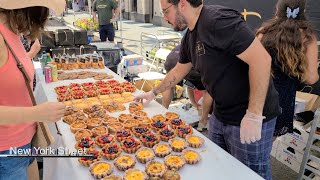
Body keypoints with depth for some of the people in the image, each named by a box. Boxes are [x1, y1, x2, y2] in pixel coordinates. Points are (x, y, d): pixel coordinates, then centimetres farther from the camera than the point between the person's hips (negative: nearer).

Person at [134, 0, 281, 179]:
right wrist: (153, 93, 28)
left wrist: (253, 116, -24)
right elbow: (178, 71, 22)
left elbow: (262, 59, -26)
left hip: (250, 117, -8)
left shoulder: (218, 19, -21)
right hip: (221, 114, 8)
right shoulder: (189, 37, 7)